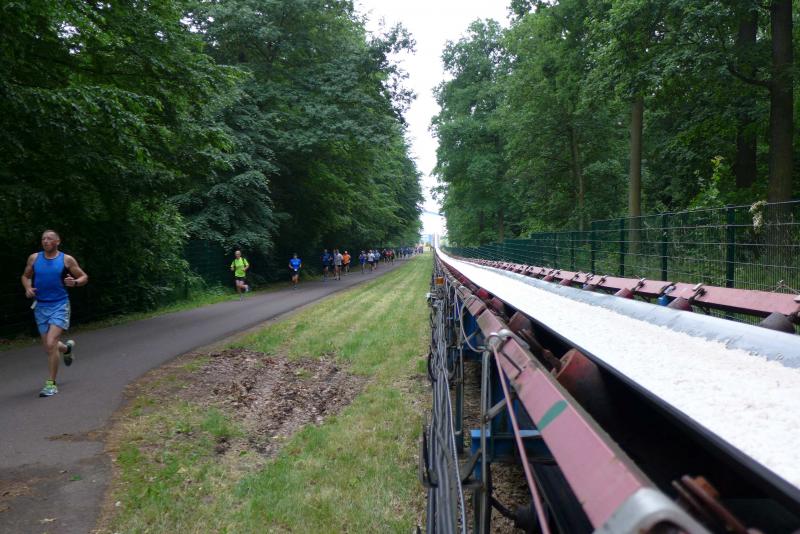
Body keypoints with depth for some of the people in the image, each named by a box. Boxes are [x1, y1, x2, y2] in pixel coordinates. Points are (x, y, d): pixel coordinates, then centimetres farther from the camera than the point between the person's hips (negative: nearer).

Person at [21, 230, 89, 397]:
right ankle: (67, 348, 47)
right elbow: (25, 276, 19)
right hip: (40, 306, 4)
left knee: (51, 344, -17)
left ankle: (51, 383, -5)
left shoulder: (66, 259, -3)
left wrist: (75, 282, -17)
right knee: (48, 347, 10)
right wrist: (28, 288, -2)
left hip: (59, 306, -4)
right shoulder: (34, 258, 5)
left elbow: (84, 277, 5)